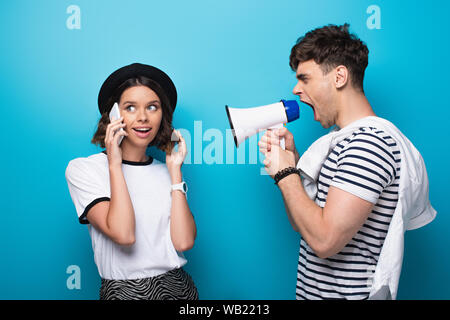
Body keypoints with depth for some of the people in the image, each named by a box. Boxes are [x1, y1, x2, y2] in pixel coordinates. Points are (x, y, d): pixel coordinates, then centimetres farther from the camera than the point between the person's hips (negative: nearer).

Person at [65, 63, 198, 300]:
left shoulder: (165, 172, 4)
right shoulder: (82, 169, -7)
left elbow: (184, 242, -9)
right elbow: (124, 234, -20)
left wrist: (175, 171, -7)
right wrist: (115, 165, -15)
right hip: (123, 291, -3)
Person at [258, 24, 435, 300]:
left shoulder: (369, 141, -21)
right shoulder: (344, 140, 9)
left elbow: (324, 241, -28)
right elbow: (305, 224, 8)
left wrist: (284, 173, -17)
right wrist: (290, 158, -1)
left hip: (345, 292, -9)